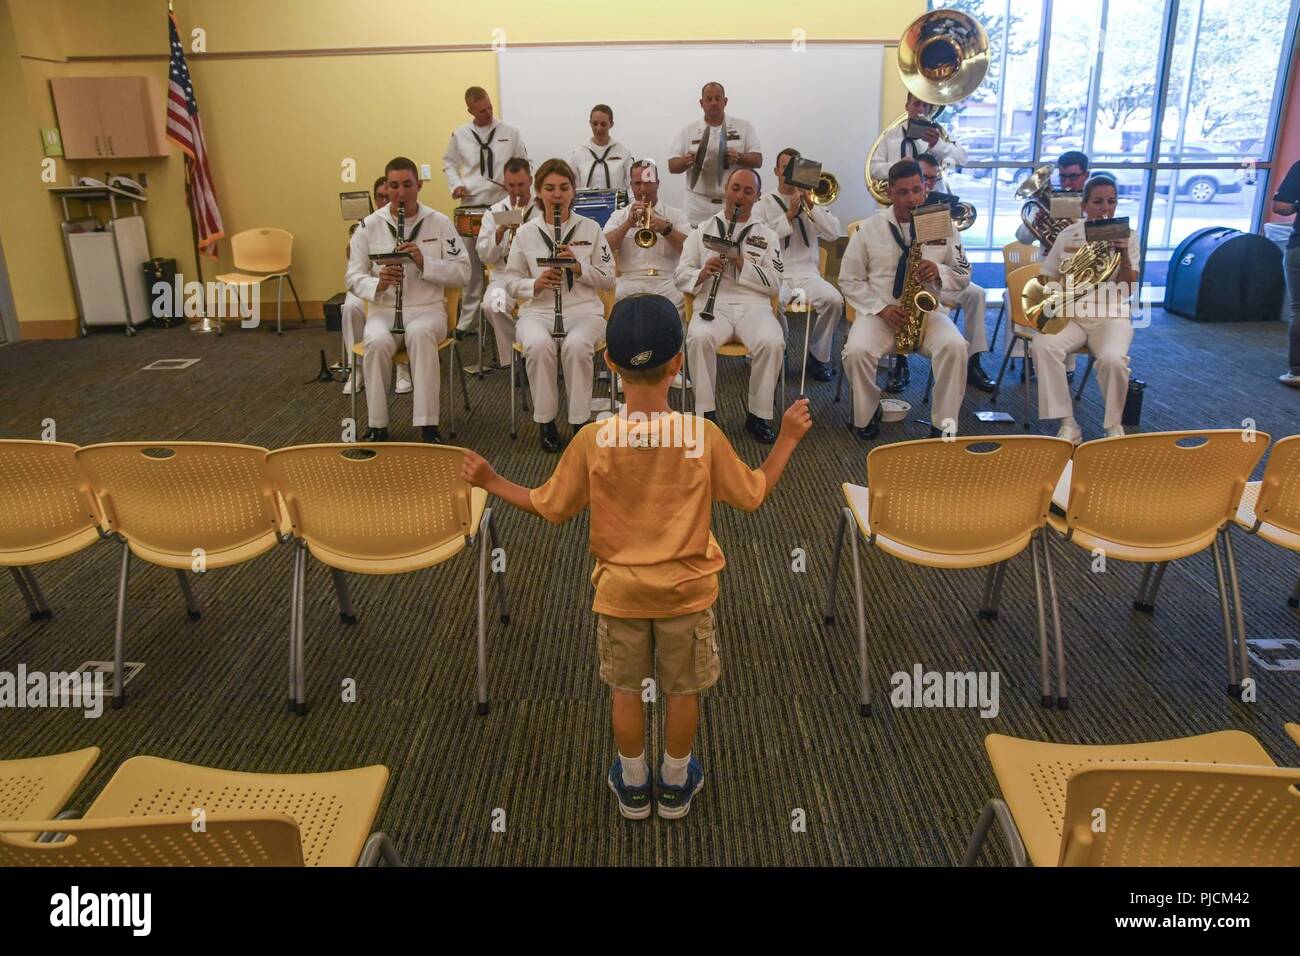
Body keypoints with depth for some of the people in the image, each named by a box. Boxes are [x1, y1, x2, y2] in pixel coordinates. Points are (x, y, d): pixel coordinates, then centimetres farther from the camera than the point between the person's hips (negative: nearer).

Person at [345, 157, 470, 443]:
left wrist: (424, 262, -18)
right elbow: (354, 278, 5)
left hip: (428, 309, -1)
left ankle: (428, 426, -34)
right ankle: (377, 427, -19)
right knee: (377, 341, -33)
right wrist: (378, 285, -18)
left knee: (420, 333, -37)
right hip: (383, 309, 1)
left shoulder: (440, 223, 2)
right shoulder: (369, 225, 4)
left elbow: (463, 274, -2)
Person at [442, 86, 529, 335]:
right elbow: (449, 164, 16)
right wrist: (455, 185, -1)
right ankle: (468, 318, 15)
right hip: (470, 206, 1)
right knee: (471, 265, 6)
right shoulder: (459, 135, 5)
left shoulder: (510, 132, 2)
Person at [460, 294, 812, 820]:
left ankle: (633, 786, 38)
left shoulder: (592, 440, -19)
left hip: (620, 593, 0)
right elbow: (754, 494, -7)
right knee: (683, 691, 20)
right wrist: (789, 437, 5)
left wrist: (489, 481, 5)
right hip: (687, 591, 0)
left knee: (625, 691, 20)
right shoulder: (704, 436, -20)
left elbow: (549, 508, -8)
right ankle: (675, 785, 38)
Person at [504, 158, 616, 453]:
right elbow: (511, 281, 9)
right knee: (538, 345, -34)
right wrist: (536, 283, -12)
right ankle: (546, 422, -16)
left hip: (583, 310, 0)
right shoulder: (525, 233, 8)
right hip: (538, 311, 1)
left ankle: (580, 423, -19)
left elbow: (609, 279, 6)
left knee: (576, 345, -35)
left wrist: (579, 267, -12)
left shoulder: (590, 228, 7)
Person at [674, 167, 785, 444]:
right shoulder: (703, 230, 17)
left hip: (753, 305, 0)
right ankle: (706, 413, -22)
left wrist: (742, 263, -9)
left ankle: (759, 415, -15)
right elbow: (680, 275, 12)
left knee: (773, 343, -32)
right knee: (699, 338, -35)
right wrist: (702, 273, -11)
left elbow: (774, 284, 5)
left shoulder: (767, 236, 16)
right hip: (713, 304, 0)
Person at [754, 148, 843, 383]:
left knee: (834, 300, -27)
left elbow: (833, 233, 4)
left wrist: (810, 205, -3)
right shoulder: (764, 204, 11)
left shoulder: (812, 200, 18)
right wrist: (788, 215, -8)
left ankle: (818, 356, -4)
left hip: (807, 272, 2)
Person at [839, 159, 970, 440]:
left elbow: (963, 276, 9)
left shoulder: (943, 225, 5)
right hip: (878, 312, 0)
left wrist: (938, 273, -15)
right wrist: (881, 308, -13)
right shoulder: (869, 228, 1)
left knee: (955, 347, -30)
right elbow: (849, 281, 2)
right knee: (856, 352, -31)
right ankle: (867, 415, -2)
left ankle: (944, 426, -15)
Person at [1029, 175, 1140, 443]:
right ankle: (1067, 424, -24)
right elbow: (1047, 279, 12)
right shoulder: (1068, 235, 8)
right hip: (1069, 314, 2)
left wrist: (1123, 255, -17)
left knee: (1112, 359, -34)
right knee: (1042, 347, -31)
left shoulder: (1127, 236, 4)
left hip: (1111, 316, -1)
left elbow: (1127, 290, -1)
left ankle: (1114, 426, -8)